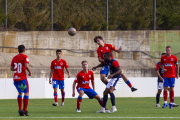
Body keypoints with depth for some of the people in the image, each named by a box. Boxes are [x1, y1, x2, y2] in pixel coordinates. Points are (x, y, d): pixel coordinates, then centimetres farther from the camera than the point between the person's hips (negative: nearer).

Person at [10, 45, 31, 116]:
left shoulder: (14, 58, 11)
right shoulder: (25, 57, -6)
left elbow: (11, 68, 13)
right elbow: (26, 65, -21)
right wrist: (30, 72, -5)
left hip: (15, 78, 6)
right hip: (22, 78, -6)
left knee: (20, 93, 17)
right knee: (26, 93, 2)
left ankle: (20, 109, 6)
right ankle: (25, 110, -4)